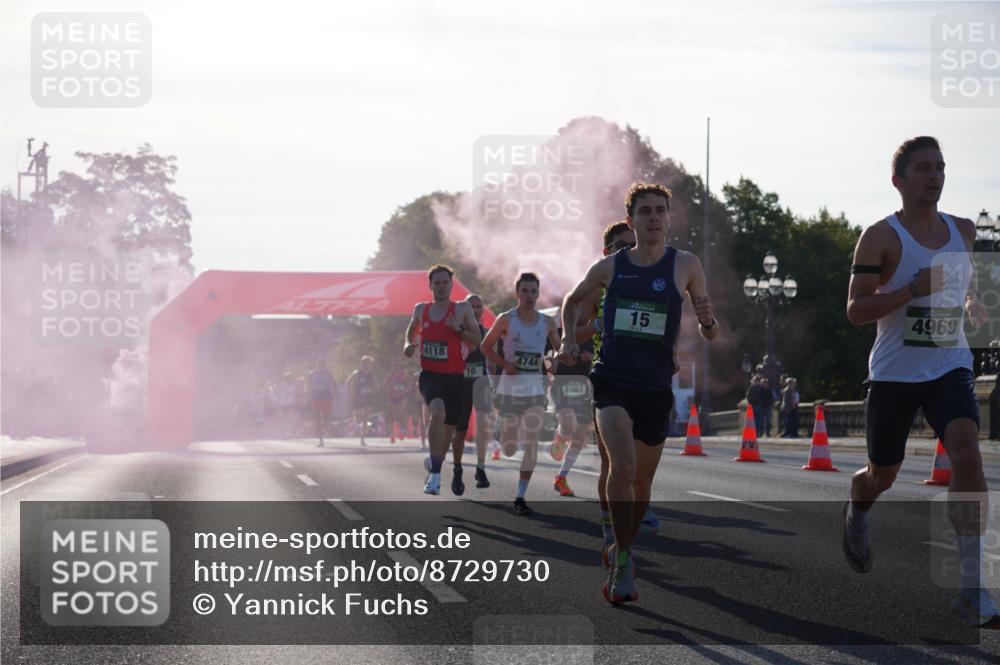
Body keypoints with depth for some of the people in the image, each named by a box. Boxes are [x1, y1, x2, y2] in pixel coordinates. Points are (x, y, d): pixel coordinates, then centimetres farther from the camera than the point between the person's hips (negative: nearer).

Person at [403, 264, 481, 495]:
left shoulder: (462, 309, -1)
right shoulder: (421, 310, 6)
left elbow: (478, 340, -3)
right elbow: (411, 331, 24)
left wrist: (459, 328, -19)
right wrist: (408, 345, 3)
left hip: (454, 377, 1)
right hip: (429, 375, -1)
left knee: (449, 428, 12)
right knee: (438, 413, -29)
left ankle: (435, 466, 38)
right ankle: (435, 472, -25)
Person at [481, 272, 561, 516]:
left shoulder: (547, 322, 4)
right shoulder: (506, 320, -4)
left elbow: (559, 350, 17)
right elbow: (486, 346, 4)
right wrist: (503, 364, -11)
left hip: (536, 389, 2)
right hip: (510, 387, -2)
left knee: (532, 444, -8)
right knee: (509, 449, 2)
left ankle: (520, 497, -1)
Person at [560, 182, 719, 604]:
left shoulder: (685, 266, 0)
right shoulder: (609, 267, 2)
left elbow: (711, 335, 3)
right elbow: (572, 301, 22)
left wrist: (707, 321, -19)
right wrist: (568, 340, 6)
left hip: (656, 387, 1)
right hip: (612, 381, -1)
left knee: (641, 480, 12)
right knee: (623, 466, -23)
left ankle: (621, 551, 36)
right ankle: (623, 560, -13)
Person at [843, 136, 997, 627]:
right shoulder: (881, 237, -9)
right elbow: (855, 311, -15)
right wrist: (915, 288, -25)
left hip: (949, 367, 2)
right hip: (895, 373, -2)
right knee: (883, 474, 12)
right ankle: (856, 512, 53)